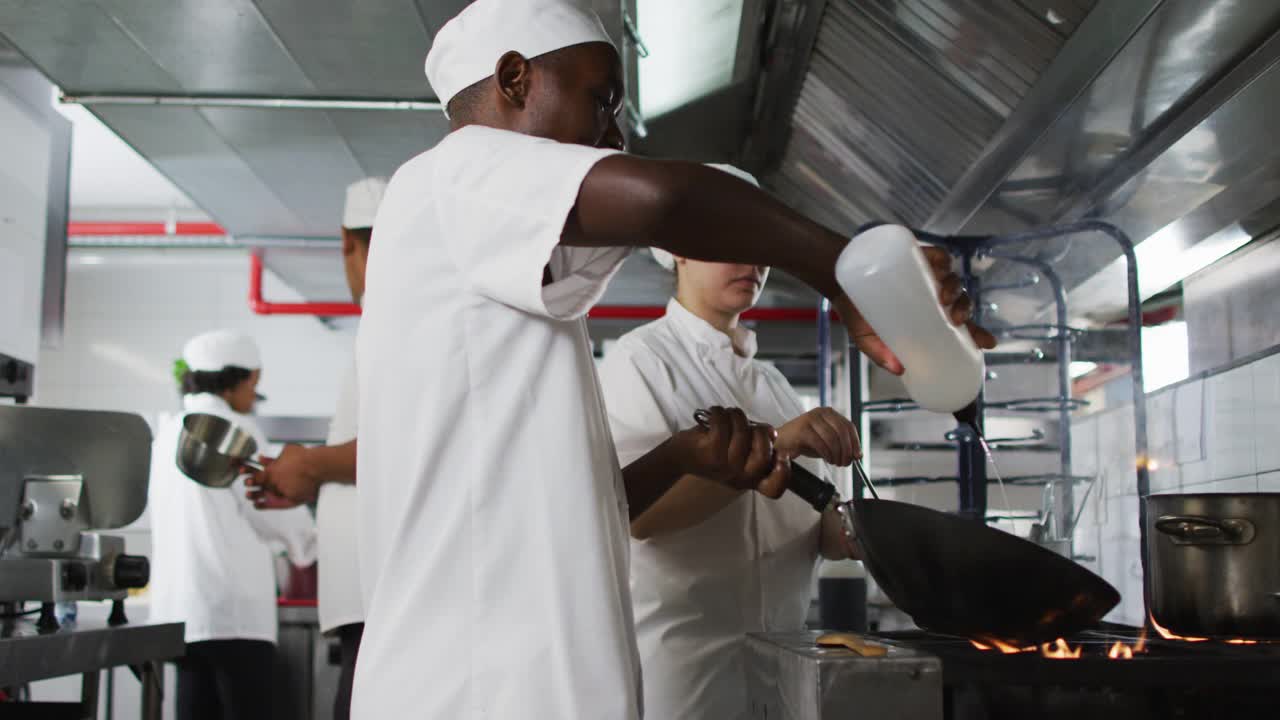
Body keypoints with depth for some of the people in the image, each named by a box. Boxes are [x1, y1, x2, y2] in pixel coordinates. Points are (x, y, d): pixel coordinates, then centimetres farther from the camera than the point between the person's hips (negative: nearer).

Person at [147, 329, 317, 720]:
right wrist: (306, 544, 12)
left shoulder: (170, 433, 15)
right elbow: (271, 509, -8)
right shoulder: (235, 428, -7)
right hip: (232, 607, -7)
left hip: (180, 608, 7)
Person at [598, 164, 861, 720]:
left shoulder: (770, 381, 14)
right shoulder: (640, 360, -7)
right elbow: (639, 509, -20)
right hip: (683, 664, -7)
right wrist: (772, 446, -27)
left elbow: (809, 516, 13)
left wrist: (843, 532, -9)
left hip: (780, 656, 7)